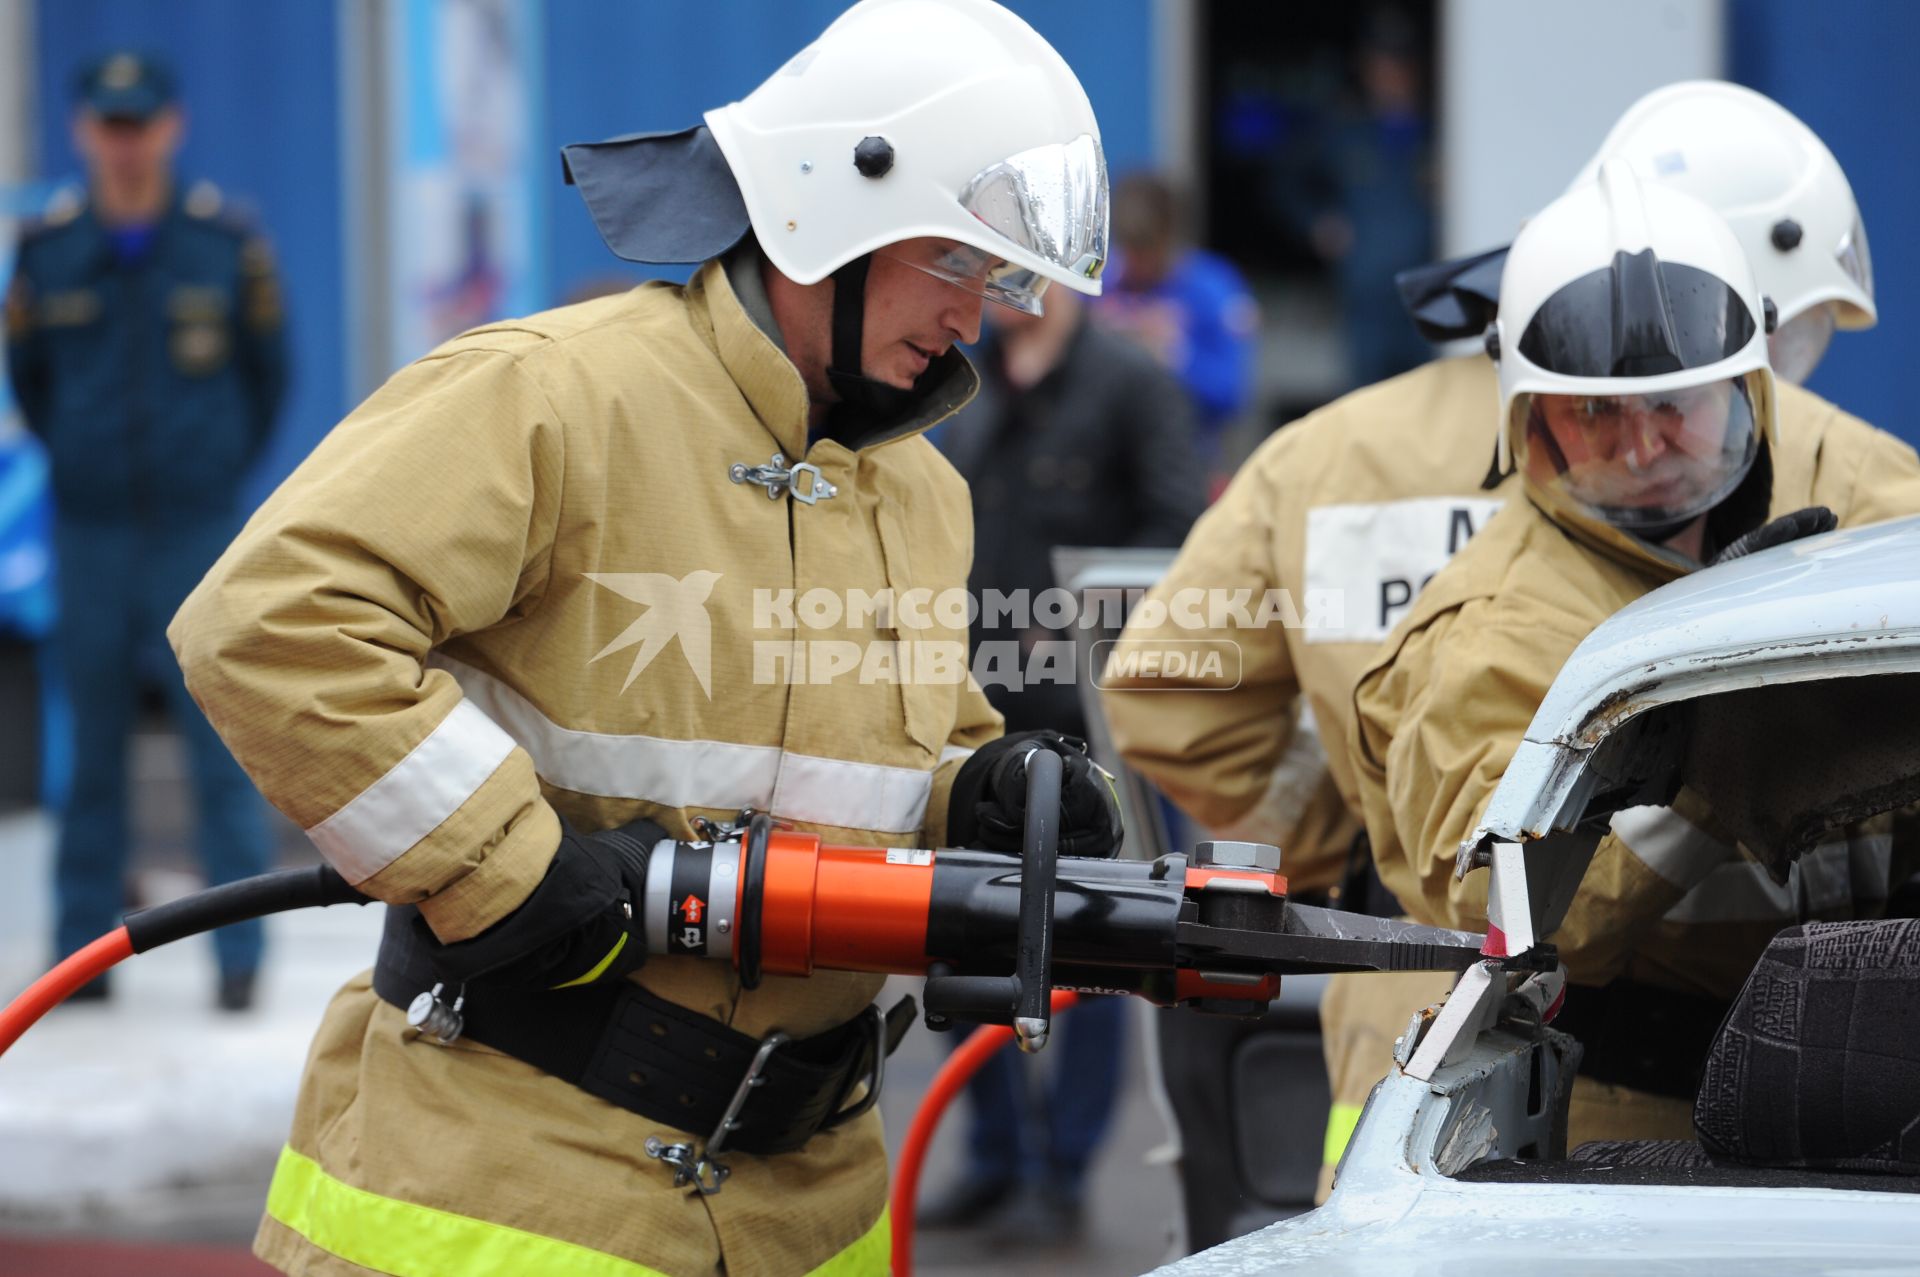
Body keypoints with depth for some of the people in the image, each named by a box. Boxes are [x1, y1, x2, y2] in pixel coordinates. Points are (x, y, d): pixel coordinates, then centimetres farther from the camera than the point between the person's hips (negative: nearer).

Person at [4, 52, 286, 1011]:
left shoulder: (227, 242, -1)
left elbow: (268, 372, 10)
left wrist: (220, 471, 10)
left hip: (199, 529, -1)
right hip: (90, 534, 2)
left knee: (221, 742, -4)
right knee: (91, 744, 4)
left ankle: (240, 954, 0)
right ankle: (83, 947, 10)